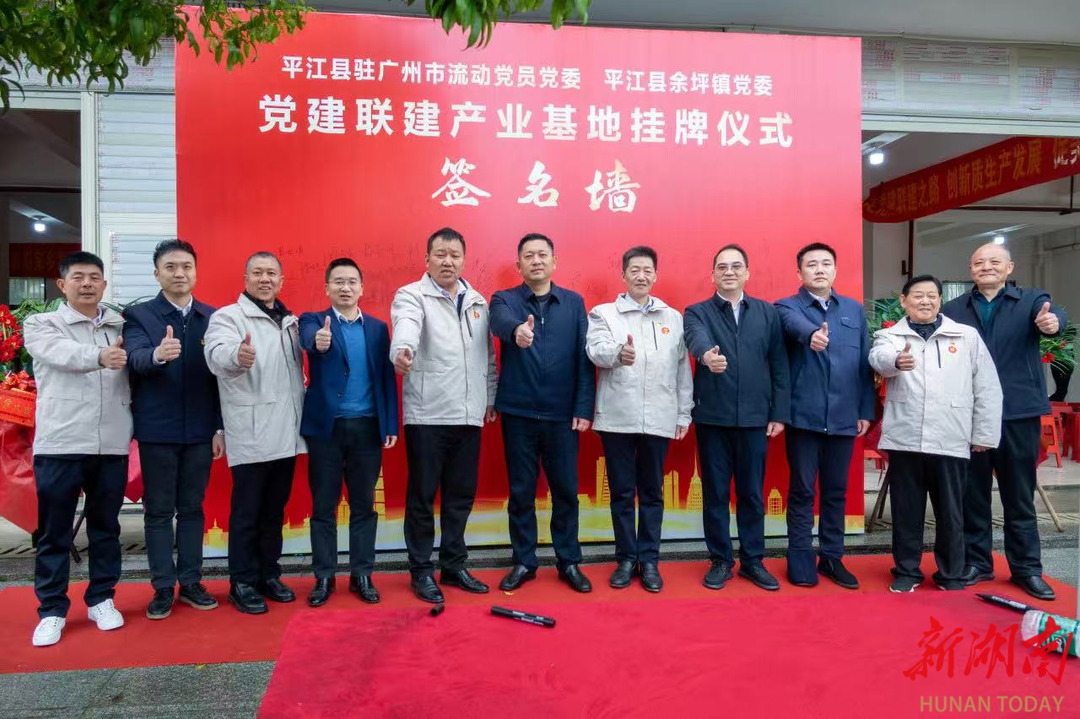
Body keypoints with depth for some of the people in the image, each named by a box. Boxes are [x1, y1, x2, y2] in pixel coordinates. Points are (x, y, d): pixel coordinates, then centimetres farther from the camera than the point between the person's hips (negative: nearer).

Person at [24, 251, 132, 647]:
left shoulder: (121, 327, 11)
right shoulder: (41, 324, 3)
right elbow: (63, 354, -19)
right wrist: (99, 356, -39)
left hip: (112, 444, 2)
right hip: (60, 444, -2)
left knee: (105, 526, 12)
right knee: (54, 532, 6)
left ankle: (101, 599, 26)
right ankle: (52, 610, 19)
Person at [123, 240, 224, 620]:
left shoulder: (212, 317, 5)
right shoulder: (138, 315, -1)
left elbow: (219, 375, 4)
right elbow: (135, 360, -19)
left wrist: (220, 427, 1)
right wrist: (157, 355, -42)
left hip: (199, 430, 2)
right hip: (157, 430, -2)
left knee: (192, 508, 11)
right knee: (158, 511, 7)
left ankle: (190, 582, 21)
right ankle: (163, 587, 18)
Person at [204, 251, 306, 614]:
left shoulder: (290, 321, 14)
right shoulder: (227, 316, -6)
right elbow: (216, 355, -27)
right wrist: (238, 355, -47)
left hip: (286, 434, 6)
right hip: (250, 436, -6)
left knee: (274, 510, 16)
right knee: (247, 512, 3)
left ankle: (268, 575, 28)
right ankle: (242, 583, 16)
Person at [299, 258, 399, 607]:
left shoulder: (377, 327, 9)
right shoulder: (313, 320, 2)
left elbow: (386, 378, 7)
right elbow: (309, 337, -23)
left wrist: (390, 425, 1)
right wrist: (319, 340, -47)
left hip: (367, 427, 2)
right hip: (325, 426, -1)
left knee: (364, 505, 9)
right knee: (323, 506, 7)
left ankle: (362, 575, 20)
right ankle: (324, 577, 19)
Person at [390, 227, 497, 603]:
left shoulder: (478, 301, 13)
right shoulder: (411, 295, -3)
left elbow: (489, 355, 16)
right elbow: (405, 327, -26)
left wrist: (491, 397, 13)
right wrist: (402, 352, -46)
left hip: (469, 415, 5)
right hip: (427, 414, -5)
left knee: (461, 494, 12)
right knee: (422, 495, 5)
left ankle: (454, 566, 26)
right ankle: (422, 571, 19)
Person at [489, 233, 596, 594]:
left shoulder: (574, 302, 6)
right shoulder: (504, 299, 1)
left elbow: (585, 358, 2)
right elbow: (501, 322, -23)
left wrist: (584, 408, -6)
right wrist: (517, 331, -47)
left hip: (562, 413, 1)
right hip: (518, 412, -1)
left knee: (566, 490, 8)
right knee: (521, 491, 9)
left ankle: (569, 561, 23)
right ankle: (524, 562, 23)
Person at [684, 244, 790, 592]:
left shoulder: (768, 313, 8)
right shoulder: (697, 312, 2)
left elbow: (779, 365, 6)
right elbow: (697, 338, -22)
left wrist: (779, 414, 0)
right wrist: (706, 355, -45)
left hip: (755, 417, 1)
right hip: (712, 417, -1)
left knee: (752, 493, 10)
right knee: (715, 492, 7)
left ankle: (752, 560, 24)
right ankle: (720, 560, 21)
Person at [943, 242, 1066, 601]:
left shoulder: (1032, 300, 3)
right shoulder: (954, 309, 6)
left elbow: (1053, 315, -19)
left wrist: (1052, 322, -43)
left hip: (1018, 412, -1)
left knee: (1020, 495, 9)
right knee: (972, 493, 10)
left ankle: (1027, 568, 21)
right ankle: (976, 562, 23)